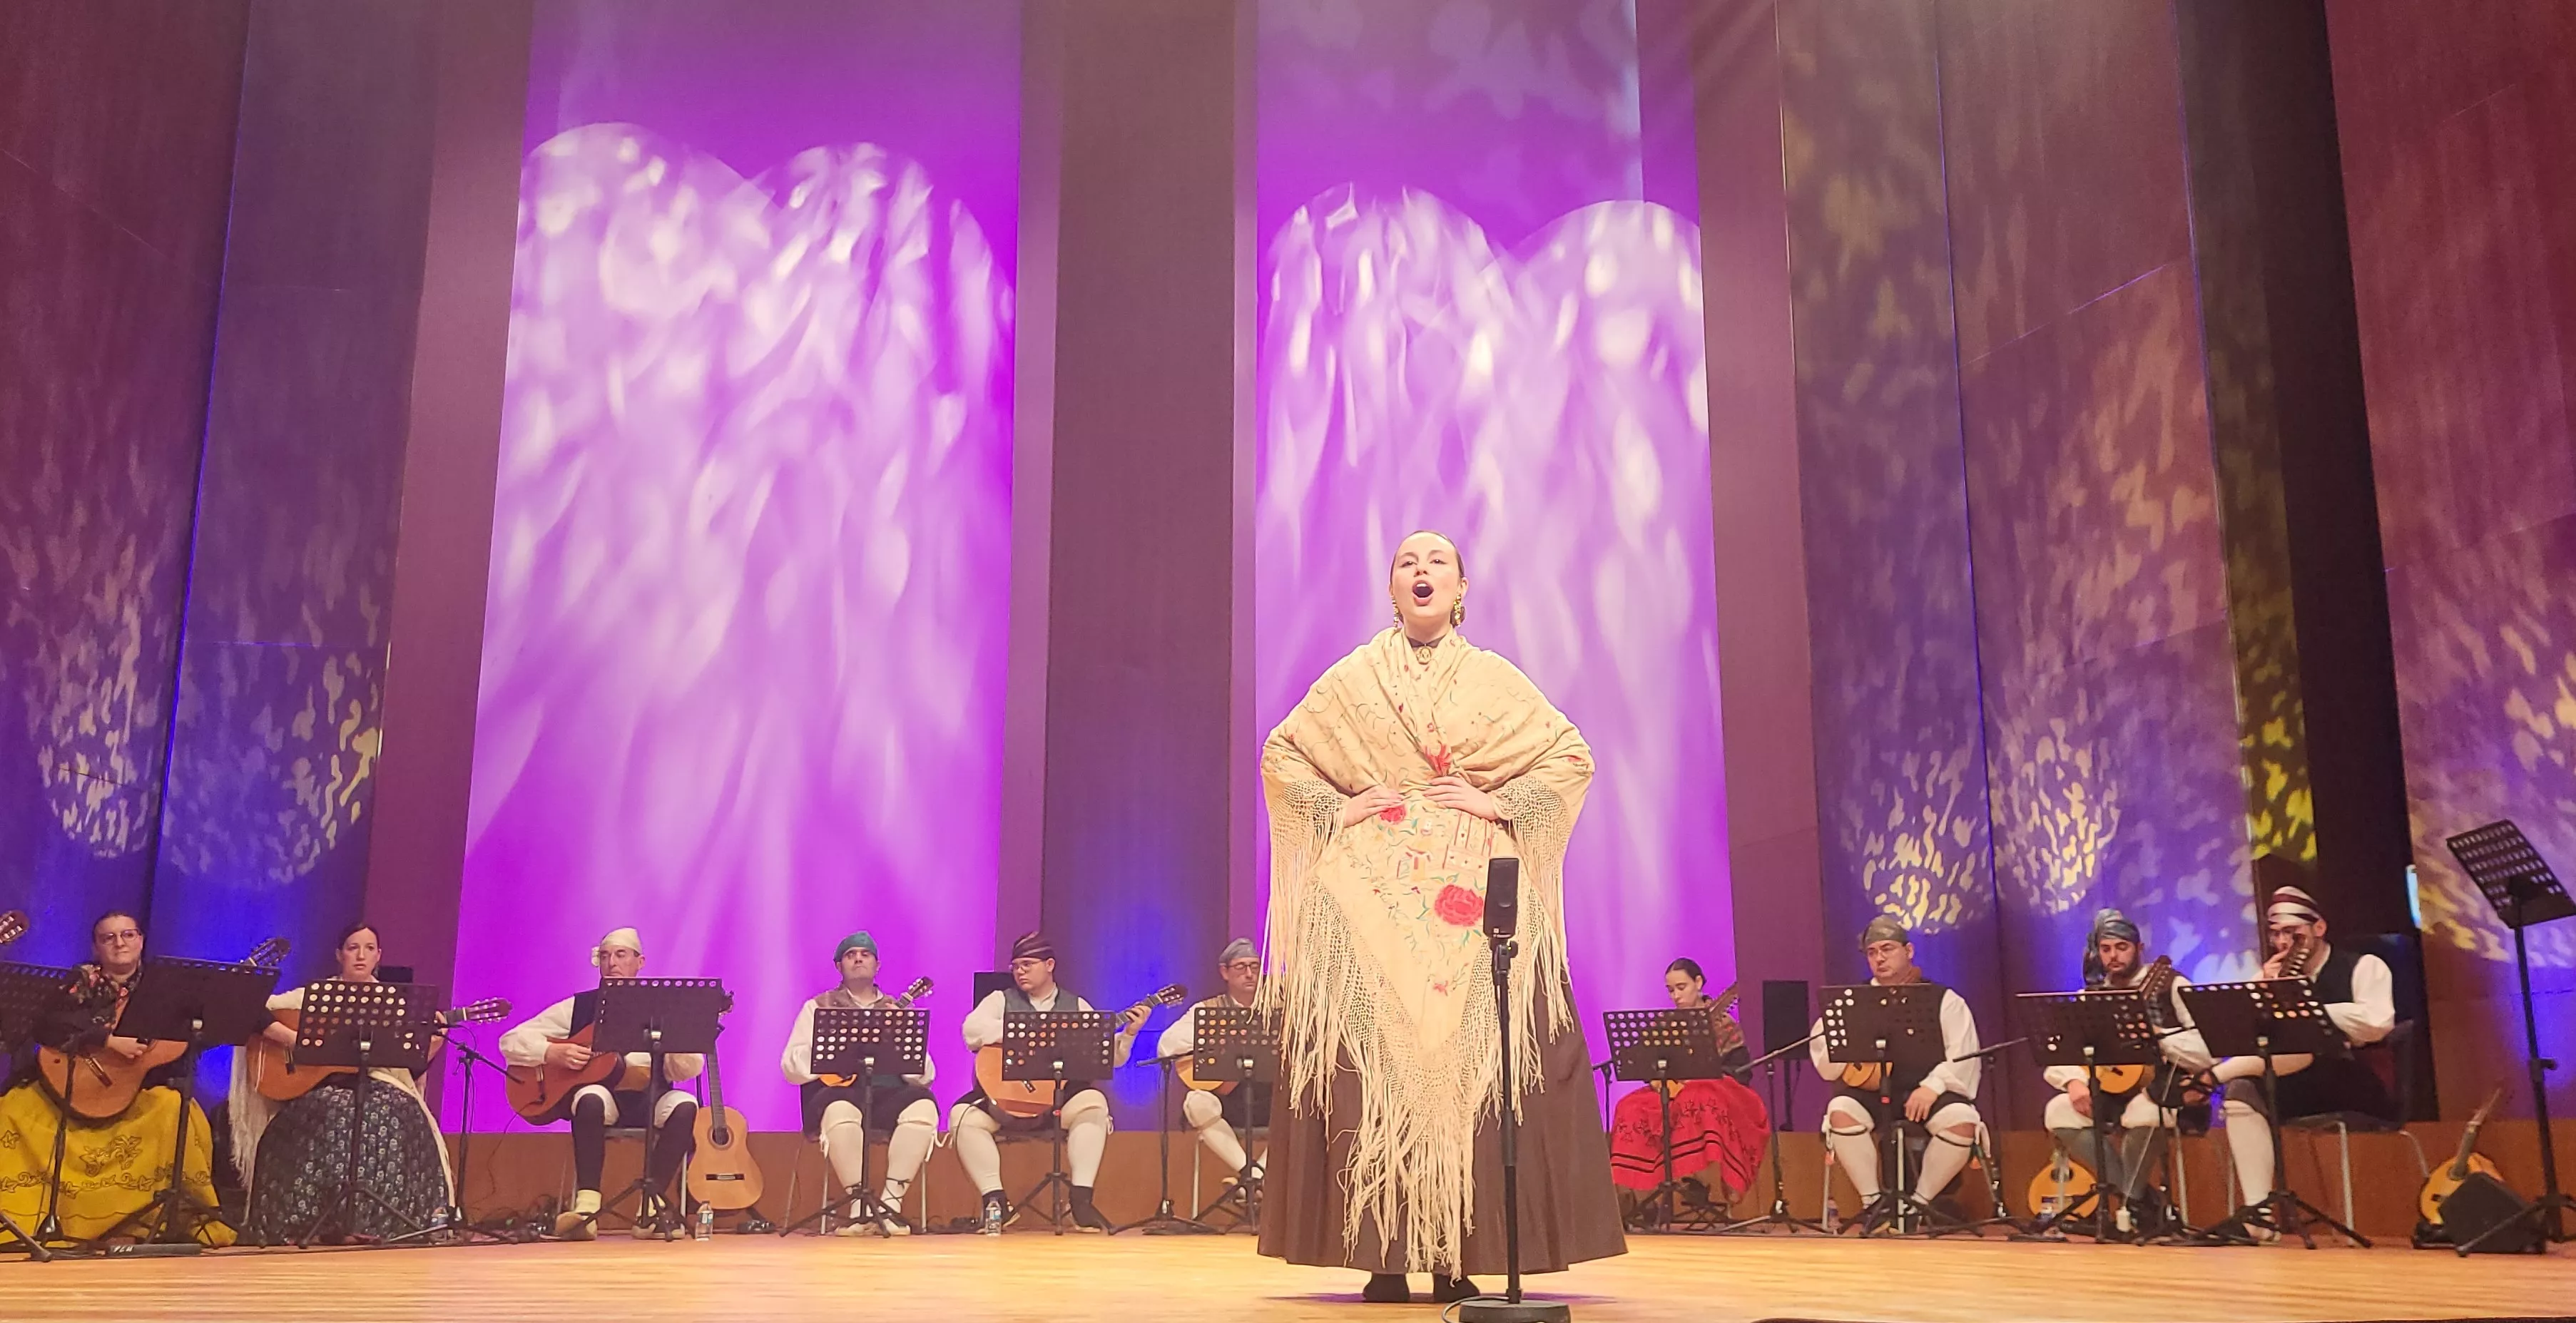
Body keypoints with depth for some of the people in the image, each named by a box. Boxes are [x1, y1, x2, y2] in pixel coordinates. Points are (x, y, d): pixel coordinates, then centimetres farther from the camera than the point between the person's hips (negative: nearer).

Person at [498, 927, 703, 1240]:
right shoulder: (579, 1007, 9)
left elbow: (687, 1071, 1)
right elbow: (511, 1041, 6)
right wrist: (552, 1053, -12)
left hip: (648, 1099, 1)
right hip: (601, 1092, -1)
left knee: (684, 1106, -31)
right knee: (591, 1098, -36)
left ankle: (651, 1206, -29)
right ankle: (586, 1207, -37)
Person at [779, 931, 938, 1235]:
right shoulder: (818, 1007, 17)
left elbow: (925, 1076, 11)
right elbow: (791, 1068, 6)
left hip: (889, 1094, 2)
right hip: (839, 1090, -2)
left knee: (923, 1106, -32)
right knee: (841, 1111, -39)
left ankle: (890, 1202, -26)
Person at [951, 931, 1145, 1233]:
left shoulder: (1077, 1006, 14)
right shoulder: (1001, 1000, 10)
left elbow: (1109, 1056, 11)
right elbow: (973, 1030, -12)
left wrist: (1128, 1033, -8)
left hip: (1061, 1098, 0)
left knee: (1093, 1103, -31)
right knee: (965, 1116, -27)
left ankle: (1080, 1200, -27)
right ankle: (995, 1201, -20)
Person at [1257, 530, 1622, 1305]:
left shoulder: (1494, 679, 11)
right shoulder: (1354, 677, 11)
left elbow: (1573, 757, 8)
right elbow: (1280, 755, 13)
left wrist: (1501, 802, -4)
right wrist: (1336, 808, -1)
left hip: (1472, 897, 0)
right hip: (1374, 894, 0)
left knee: (1469, 1059, -6)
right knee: (1374, 1059, -6)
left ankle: (1460, 1256, 0)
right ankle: (1383, 1255, -2)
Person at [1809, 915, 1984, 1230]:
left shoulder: (1945, 1000, 11)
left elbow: (1963, 1056, -1)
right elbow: (1825, 1063, 8)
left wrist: (1933, 1086, -18)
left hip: (1928, 1095, 0)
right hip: (1871, 1093, 1)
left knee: (1963, 1121, -31)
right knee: (1840, 1111, -31)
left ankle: (1920, 1201, -8)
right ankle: (1873, 1202, -13)